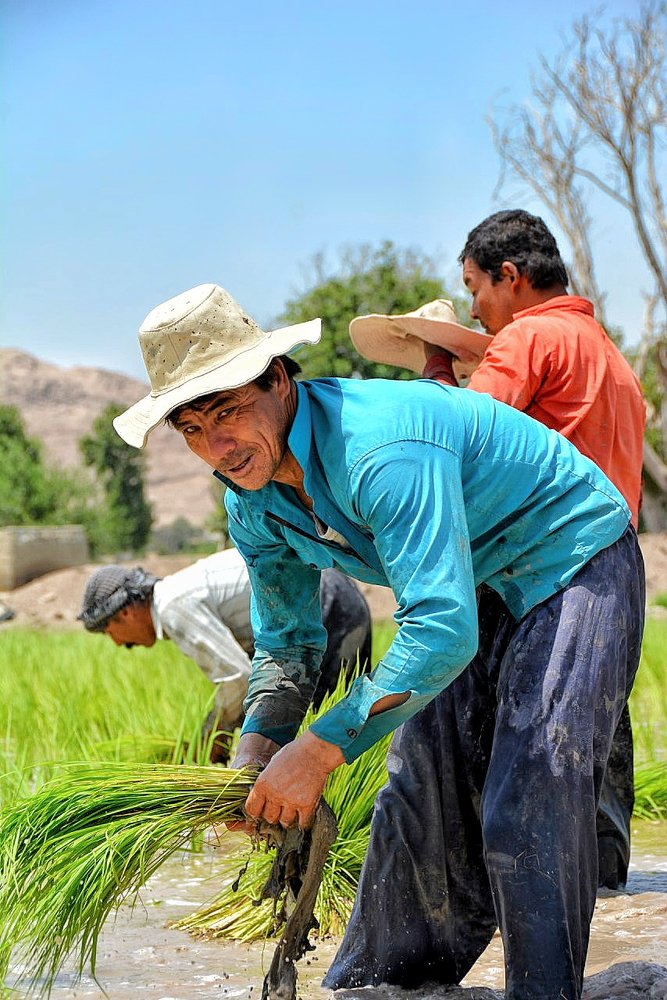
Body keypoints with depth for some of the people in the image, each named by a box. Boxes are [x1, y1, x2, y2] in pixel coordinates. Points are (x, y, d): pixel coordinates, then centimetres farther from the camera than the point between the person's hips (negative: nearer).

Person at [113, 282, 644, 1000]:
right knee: (419, 785, 12)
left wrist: (320, 750, -40)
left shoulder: (380, 448, -36)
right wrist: (255, 751, -11)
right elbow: (287, 642, 7)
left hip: (572, 565, -8)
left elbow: (444, 630, -42)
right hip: (472, 590, 9)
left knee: (527, 807, -17)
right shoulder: (254, 502, -7)